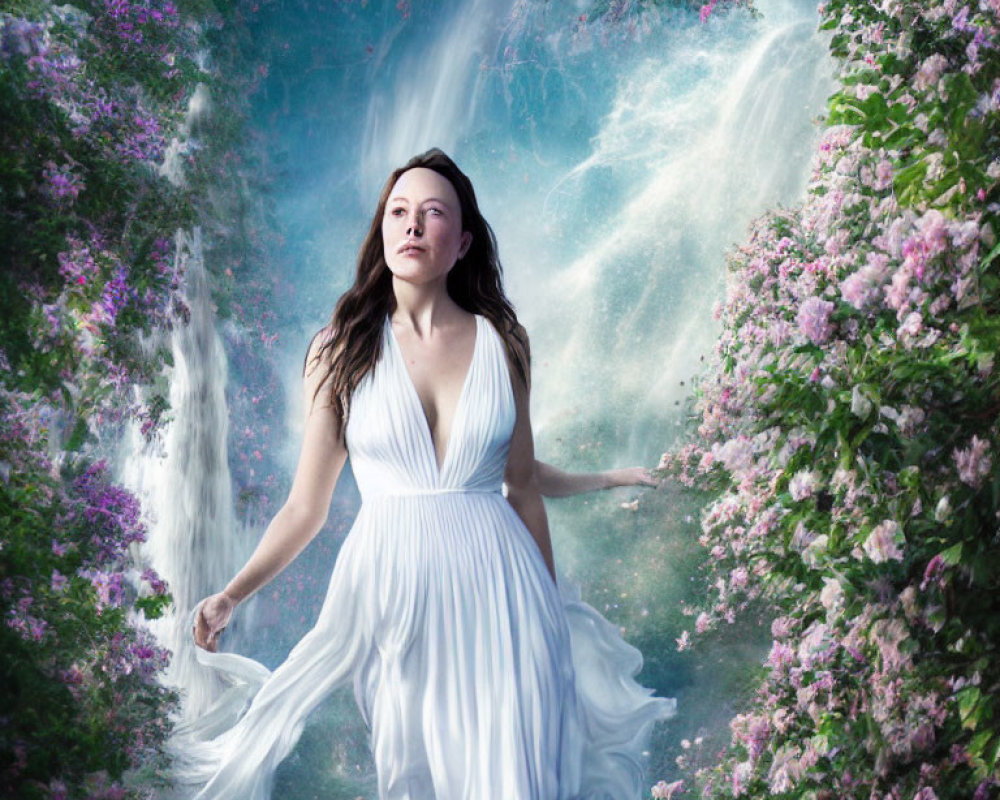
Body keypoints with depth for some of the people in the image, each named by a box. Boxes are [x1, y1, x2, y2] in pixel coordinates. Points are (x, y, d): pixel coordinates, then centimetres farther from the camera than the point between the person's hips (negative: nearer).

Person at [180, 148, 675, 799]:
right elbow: (306, 509, 5)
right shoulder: (342, 349, 3)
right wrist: (231, 596, -2)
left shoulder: (501, 342, 5)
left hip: (495, 588, 1)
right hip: (390, 591, 0)